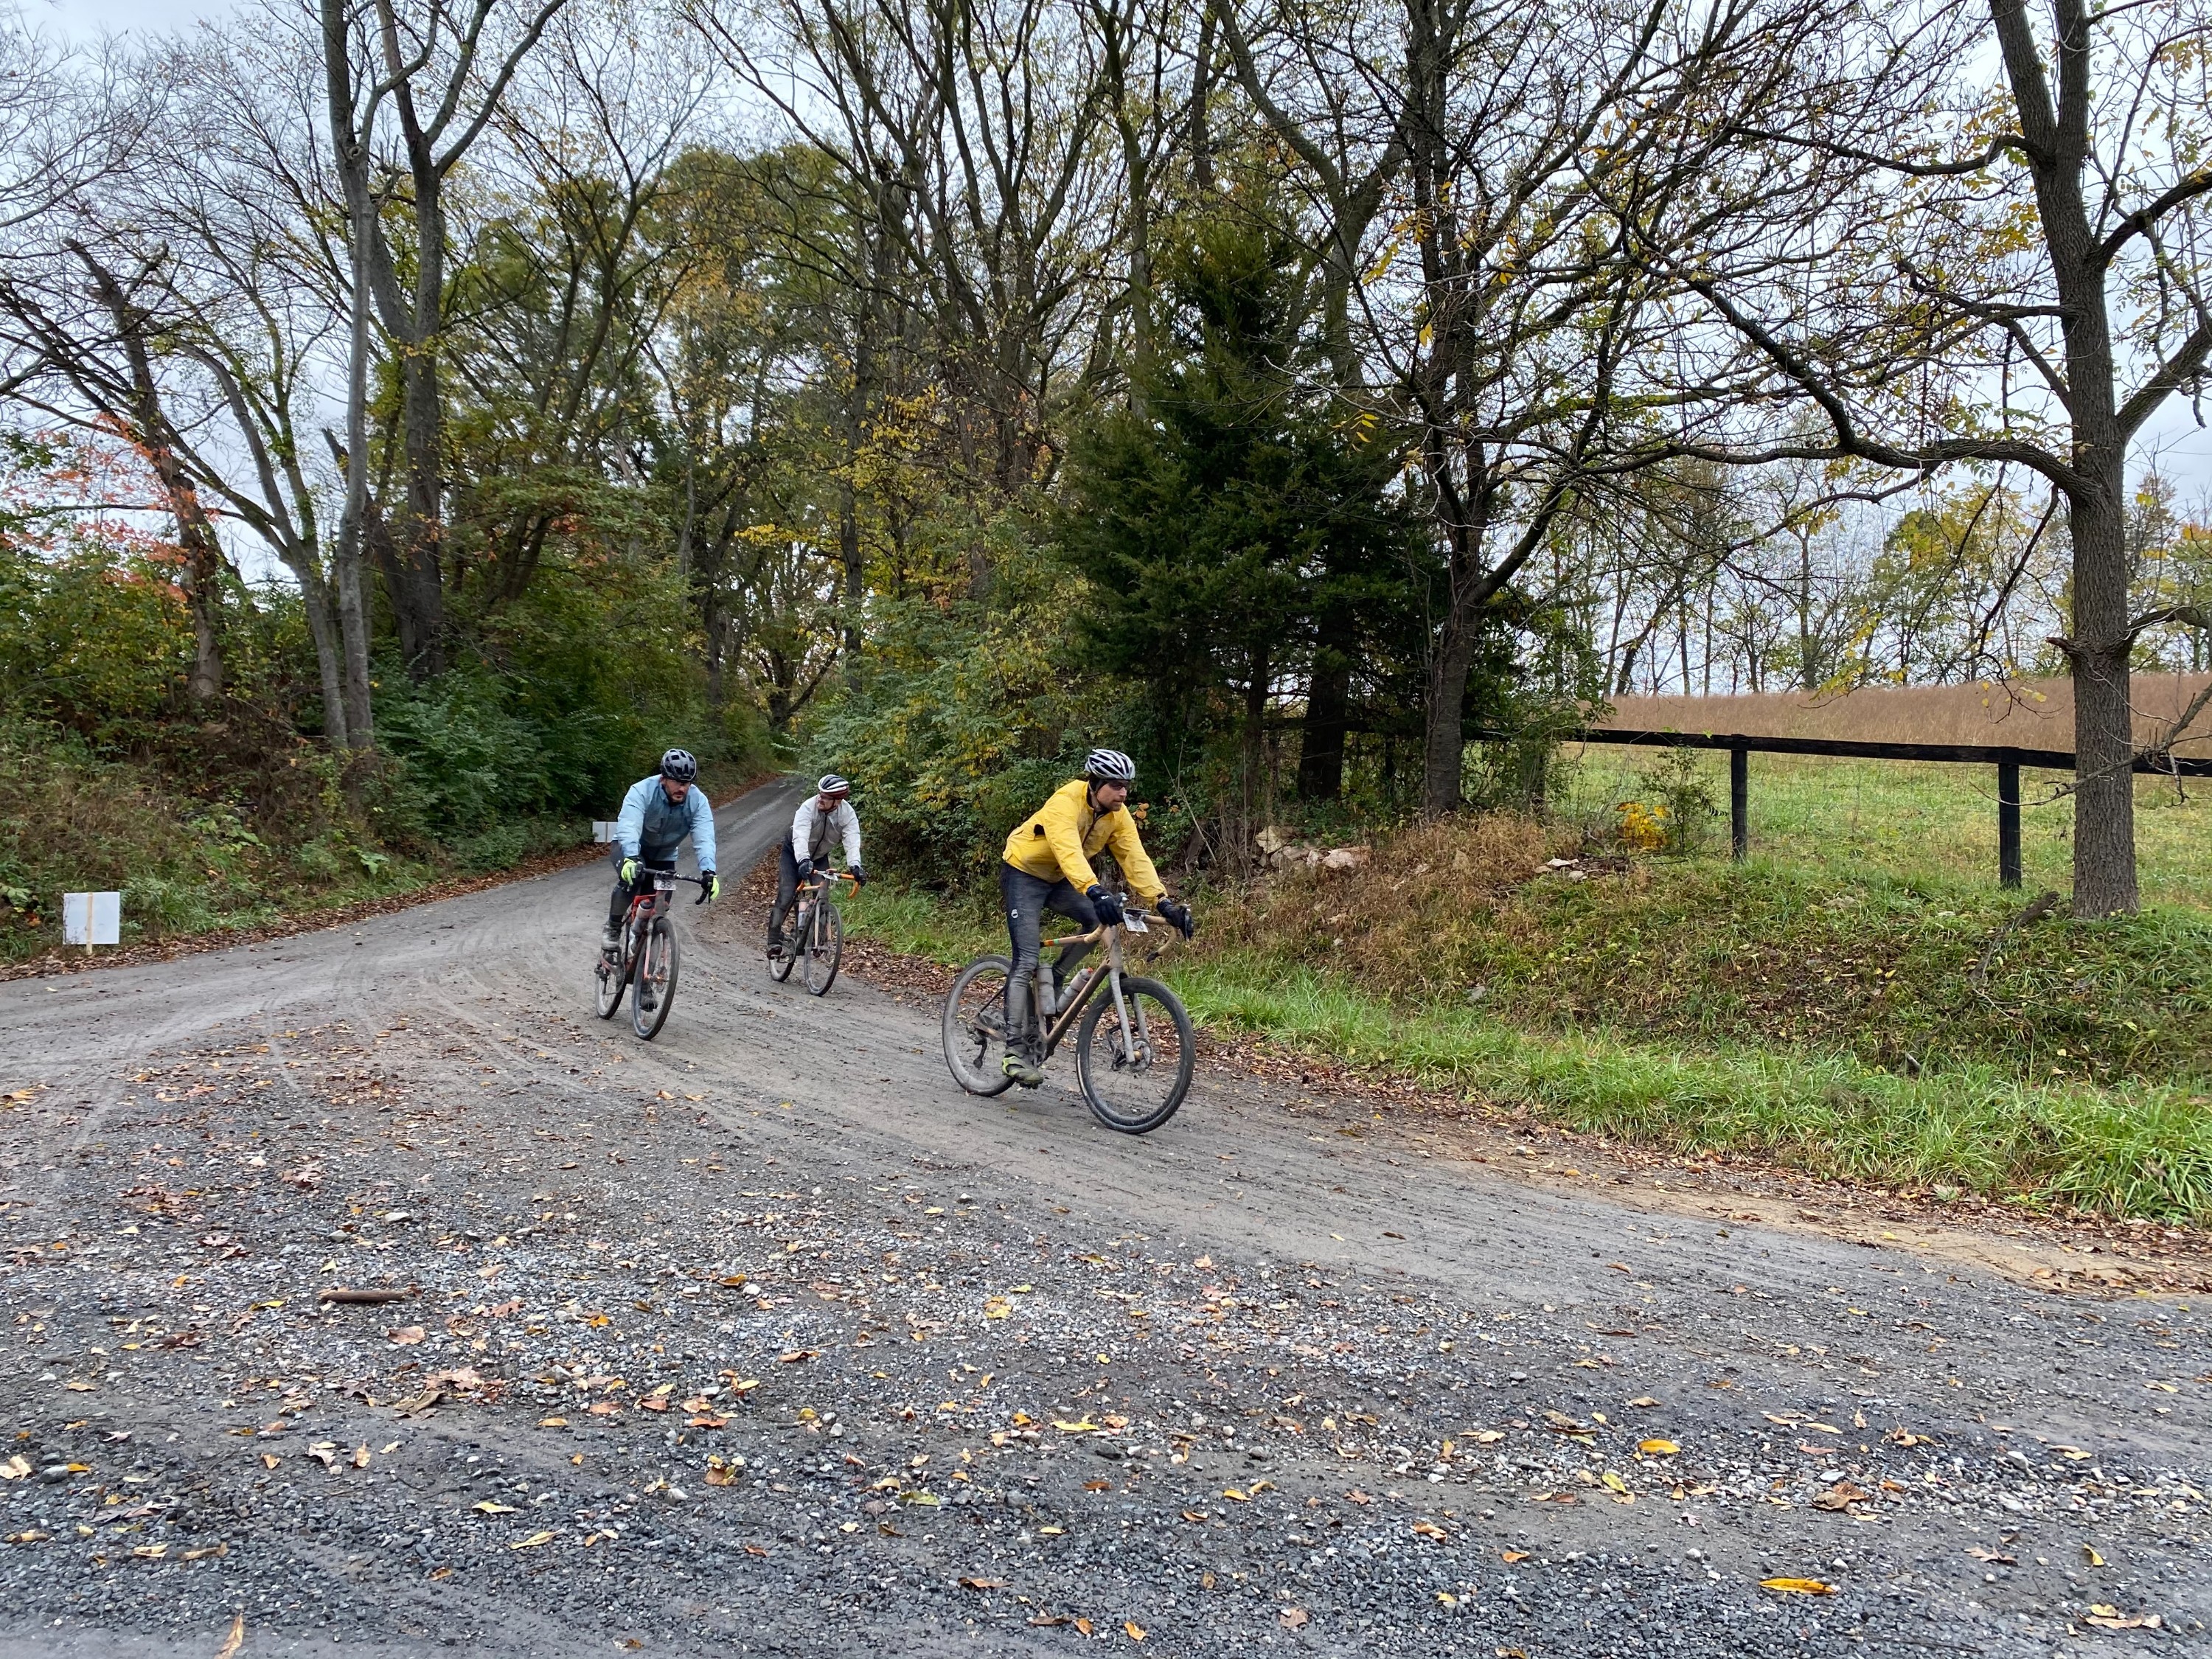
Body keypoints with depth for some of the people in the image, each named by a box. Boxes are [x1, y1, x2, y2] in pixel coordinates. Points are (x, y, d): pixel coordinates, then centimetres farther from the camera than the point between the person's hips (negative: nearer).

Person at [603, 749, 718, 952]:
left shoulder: (698, 801, -23)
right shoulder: (642, 791, -31)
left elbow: (704, 838, -33)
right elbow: (628, 826, -44)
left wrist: (708, 871, -50)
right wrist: (631, 859, -62)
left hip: (663, 855, 4)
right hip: (630, 848, -4)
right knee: (632, 878, -32)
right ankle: (612, 929, -14)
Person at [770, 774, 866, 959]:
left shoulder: (848, 814, -23)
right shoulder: (808, 807, -32)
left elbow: (852, 842, -33)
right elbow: (800, 837, -44)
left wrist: (855, 866, -51)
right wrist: (803, 861, -61)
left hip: (820, 856, 3)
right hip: (794, 853, -3)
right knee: (786, 897, -15)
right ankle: (774, 941, -11)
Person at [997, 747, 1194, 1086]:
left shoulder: (1118, 816, -10)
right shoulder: (1066, 802, -31)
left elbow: (1135, 860, -15)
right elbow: (1069, 851, -46)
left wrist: (1165, 904, -26)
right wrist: (1095, 890, -61)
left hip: (1059, 880, 7)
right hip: (1023, 873, -7)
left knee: (1103, 919, -17)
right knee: (1027, 962, -15)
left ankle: (1053, 980, 3)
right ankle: (1015, 1051, -13)